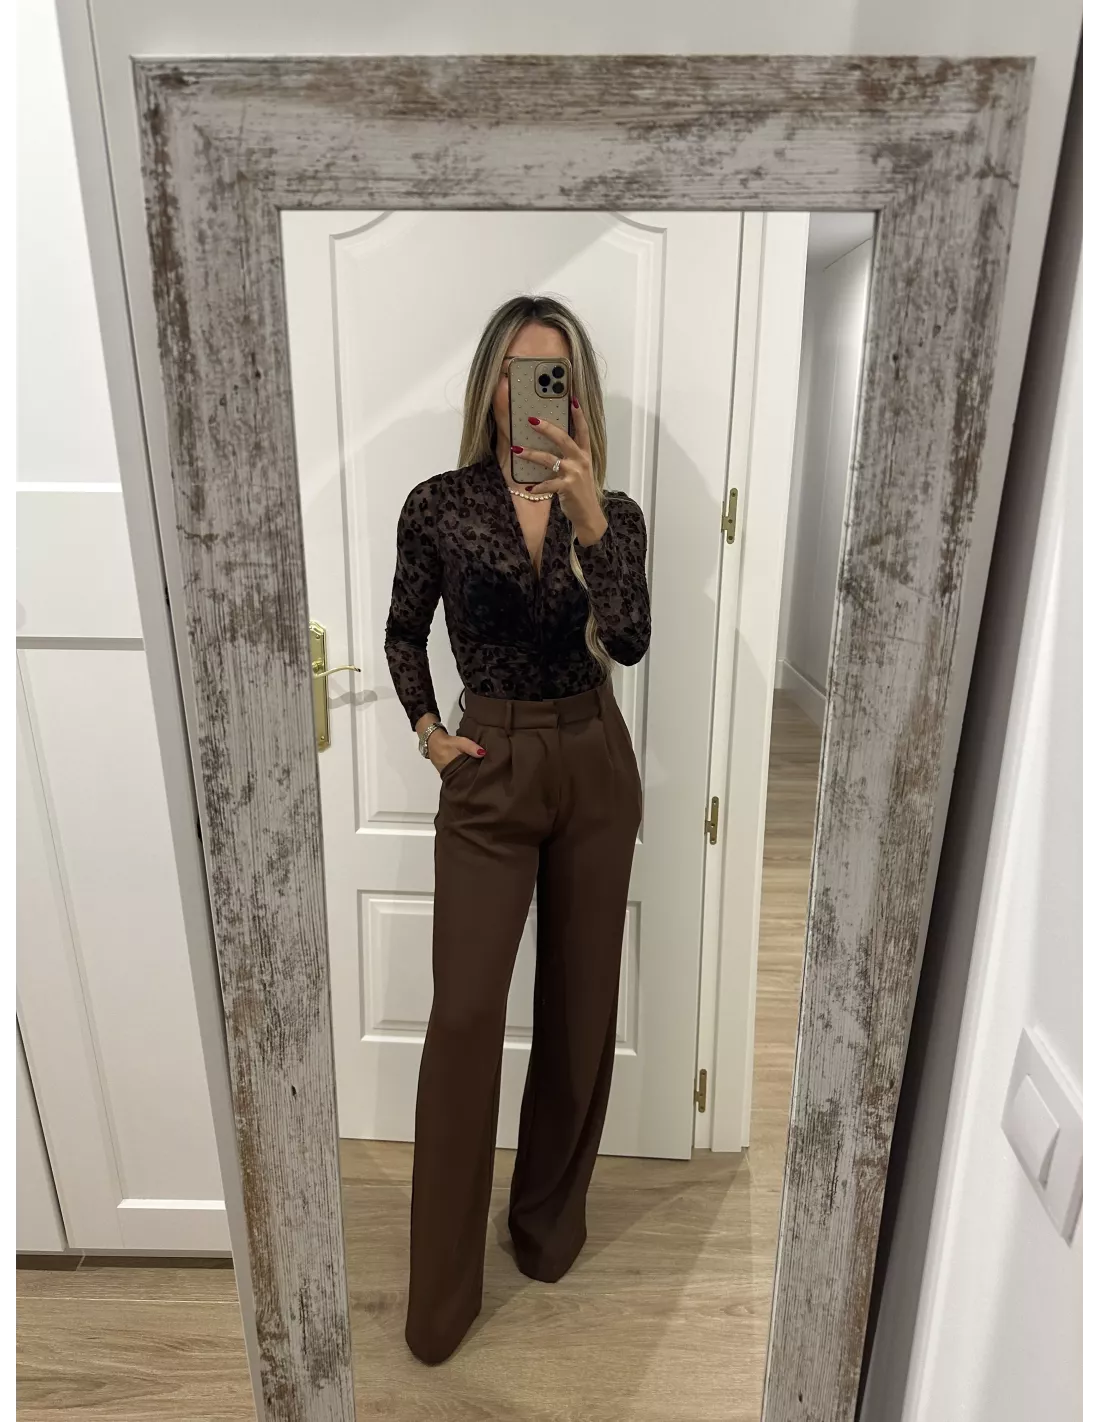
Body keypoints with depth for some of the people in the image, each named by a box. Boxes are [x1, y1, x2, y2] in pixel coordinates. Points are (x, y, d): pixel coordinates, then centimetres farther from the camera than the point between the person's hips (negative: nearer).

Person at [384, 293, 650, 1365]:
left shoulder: (612, 512, -1)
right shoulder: (439, 505, -3)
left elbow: (629, 642, -17)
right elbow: (404, 635, 9)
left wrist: (588, 520, -27)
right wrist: (426, 731, -3)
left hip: (593, 766, 2)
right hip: (488, 772, -1)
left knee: (579, 1002, 12)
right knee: (463, 1013, -3)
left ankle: (550, 1215, 37)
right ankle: (442, 1286, 19)